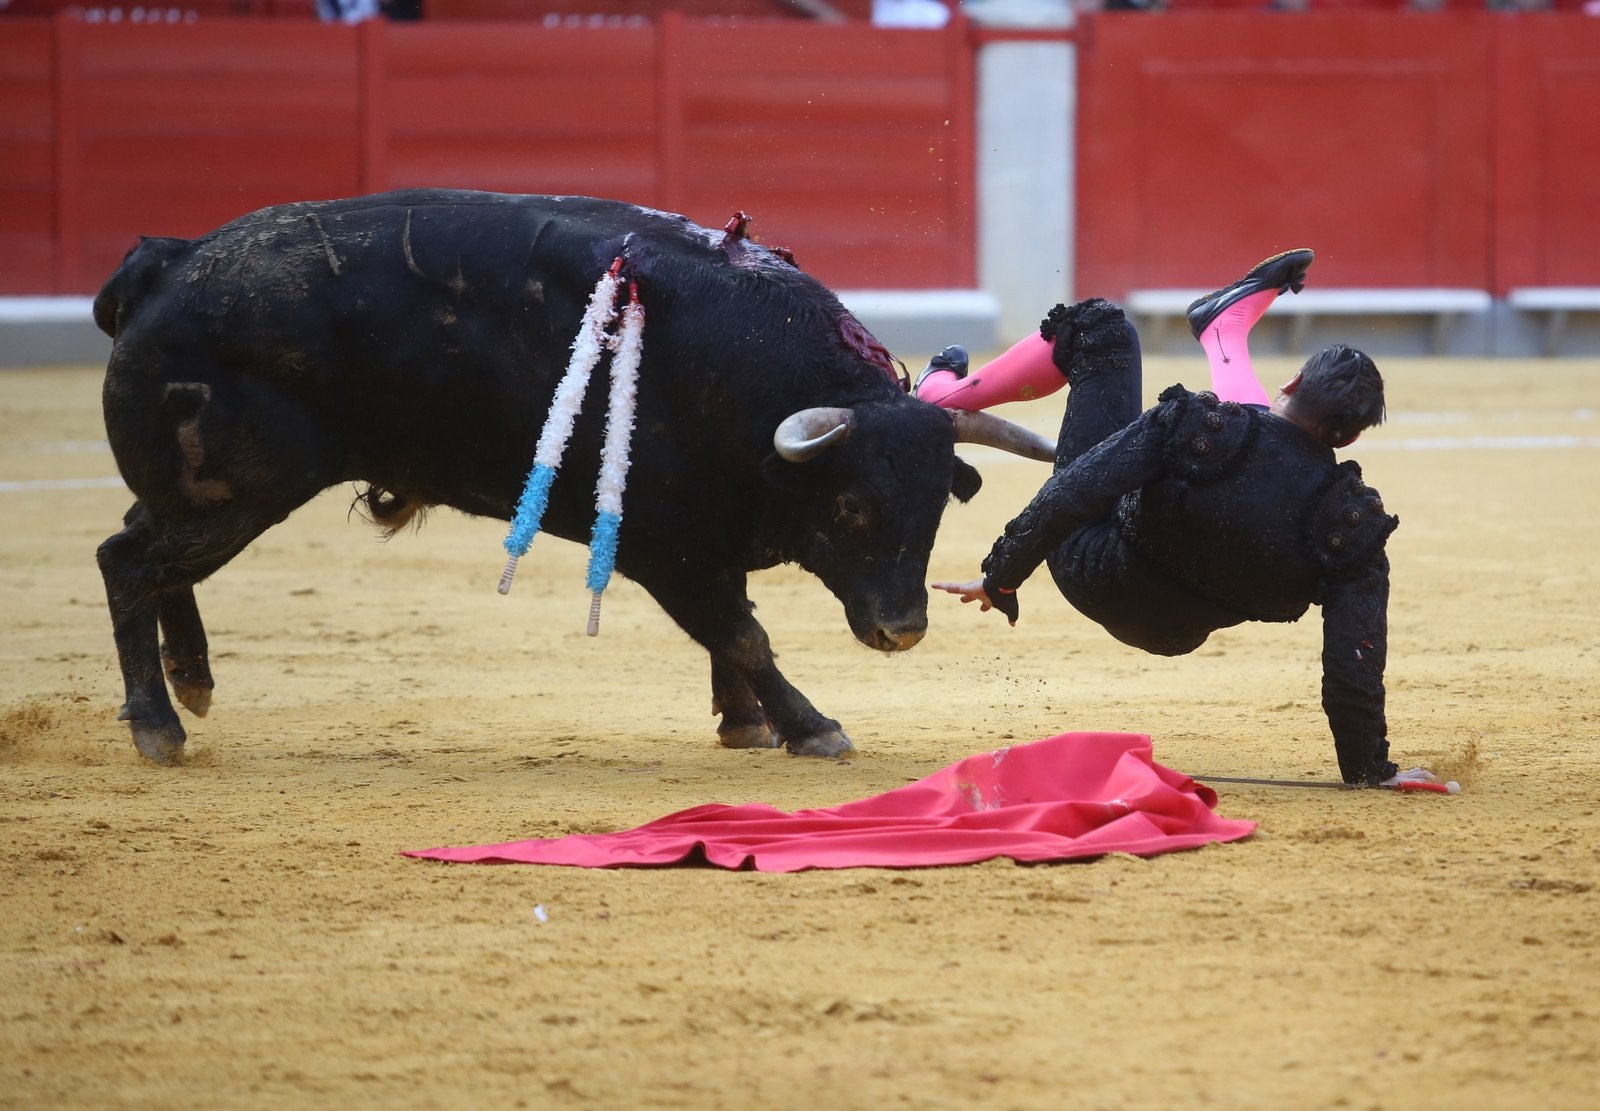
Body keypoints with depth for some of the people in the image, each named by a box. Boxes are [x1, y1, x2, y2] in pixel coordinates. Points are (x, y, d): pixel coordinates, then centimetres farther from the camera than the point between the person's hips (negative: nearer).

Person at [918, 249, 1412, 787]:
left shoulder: (1197, 425, -32)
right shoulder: (1354, 526, -26)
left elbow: (1072, 494, -31)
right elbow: (1354, 663, -22)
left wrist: (1001, 577, -17)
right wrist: (1369, 768, -8)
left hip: (1091, 576, -2)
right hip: (1173, 635, 2)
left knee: (1098, 327, 9)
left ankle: (943, 395, 30)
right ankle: (1223, 325, 50)